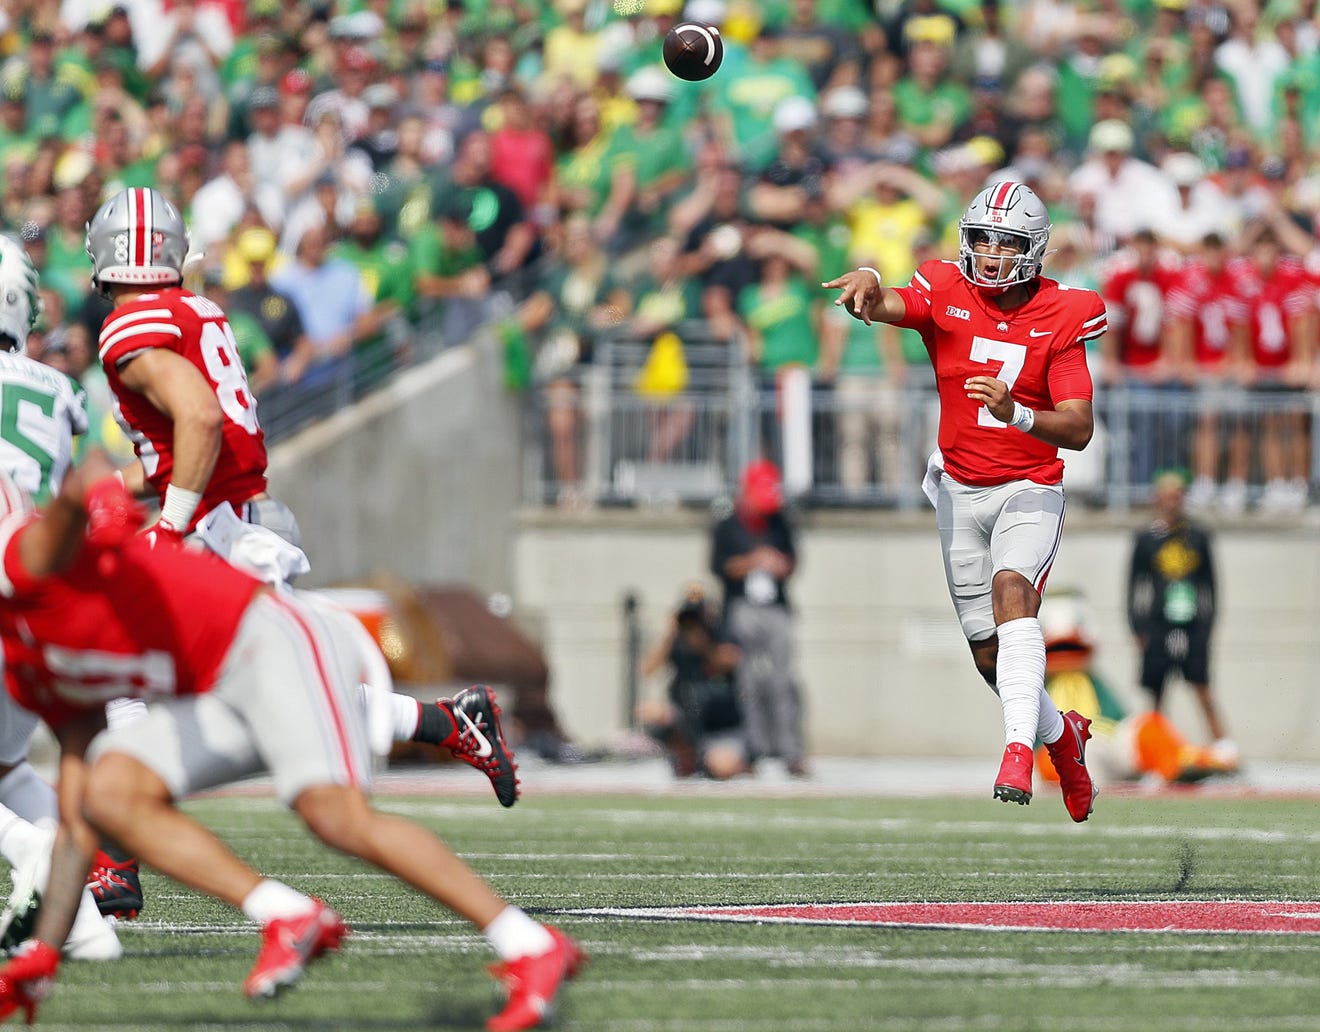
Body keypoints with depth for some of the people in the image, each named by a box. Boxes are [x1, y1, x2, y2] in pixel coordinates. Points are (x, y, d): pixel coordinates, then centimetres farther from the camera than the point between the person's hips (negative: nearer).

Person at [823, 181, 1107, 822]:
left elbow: (1078, 430, -17)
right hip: (961, 491, 3)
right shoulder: (947, 294, -5)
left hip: (1029, 489, -3)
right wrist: (868, 287, -52)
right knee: (989, 655, 7)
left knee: (1011, 588, -32)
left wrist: (1015, 413, -36)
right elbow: (890, 305, -27)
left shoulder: (1059, 317, -10)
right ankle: (1063, 735, 34)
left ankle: (1019, 748, -39)